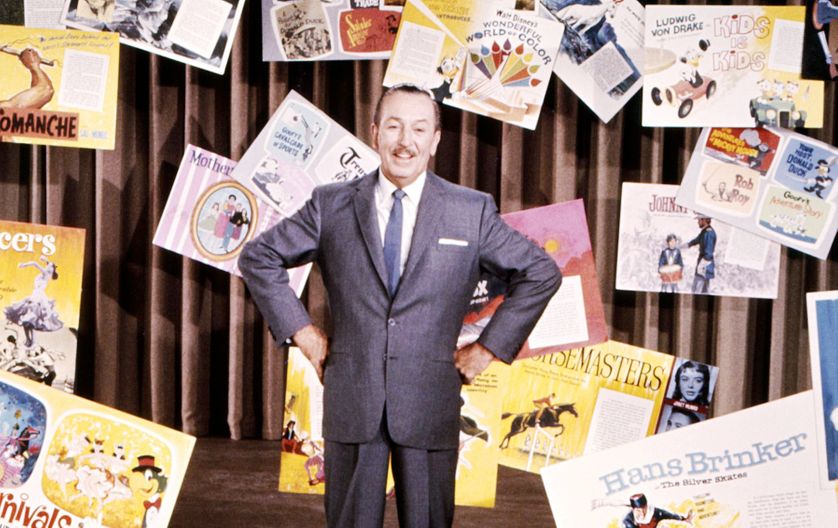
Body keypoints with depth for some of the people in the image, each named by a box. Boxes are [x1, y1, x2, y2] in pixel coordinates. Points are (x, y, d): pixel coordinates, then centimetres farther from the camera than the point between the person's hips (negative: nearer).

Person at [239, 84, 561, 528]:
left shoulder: (473, 211, 1)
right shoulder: (332, 205, 3)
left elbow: (541, 273, 7)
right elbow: (258, 258, 11)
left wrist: (488, 347, 3)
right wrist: (302, 332, 4)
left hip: (430, 405, 0)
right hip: (351, 400, 1)